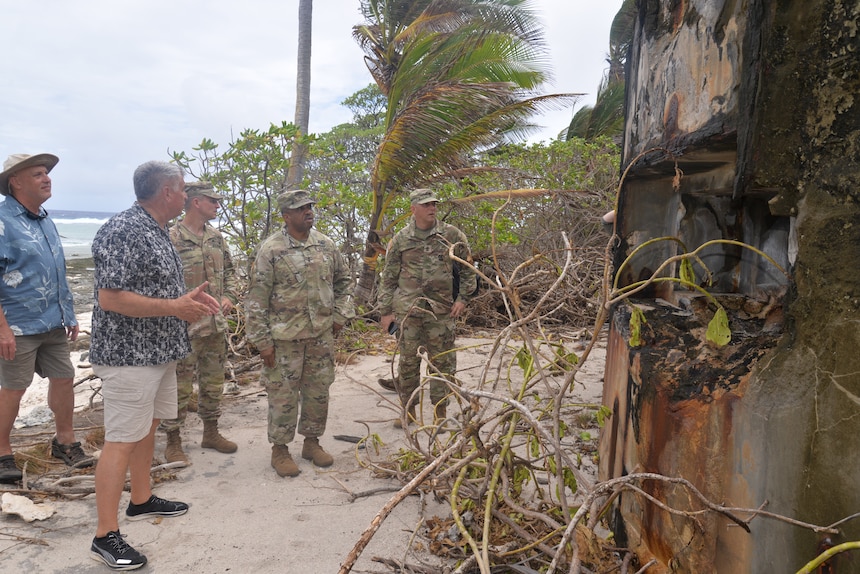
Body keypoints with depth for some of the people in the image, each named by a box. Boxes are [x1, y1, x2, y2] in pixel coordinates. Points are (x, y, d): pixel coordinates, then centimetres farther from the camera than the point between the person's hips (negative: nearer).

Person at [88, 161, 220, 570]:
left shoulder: (158, 231, 12)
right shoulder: (122, 231, -20)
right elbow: (110, 298, -25)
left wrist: (189, 298, 8)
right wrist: (175, 307, -23)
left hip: (159, 351, 10)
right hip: (129, 354, -10)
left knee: (148, 427, 20)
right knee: (123, 441, -4)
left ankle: (141, 500, 37)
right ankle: (105, 536, 6)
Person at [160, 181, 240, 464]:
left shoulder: (216, 237, 9)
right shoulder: (172, 238, -13)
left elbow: (229, 271, 19)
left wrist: (229, 296, 2)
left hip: (216, 325, 7)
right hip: (184, 326, -7)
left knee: (213, 383, 17)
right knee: (179, 387, 3)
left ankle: (211, 433, 32)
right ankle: (173, 443, 18)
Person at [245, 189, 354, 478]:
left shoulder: (326, 245, 6)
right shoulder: (271, 250, -10)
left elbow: (343, 280, 18)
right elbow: (256, 298, -10)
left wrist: (340, 314, 8)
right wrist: (262, 340, -11)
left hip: (322, 335, 5)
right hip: (285, 337, -5)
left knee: (318, 391, 13)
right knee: (283, 395, 4)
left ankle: (312, 441, 30)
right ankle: (280, 449, 21)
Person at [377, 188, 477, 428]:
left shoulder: (452, 235, 4)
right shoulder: (400, 240, 5)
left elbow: (467, 269, 11)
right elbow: (388, 278, 8)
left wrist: (463, 298, 1)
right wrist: (385, 311, 4)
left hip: (441, 310, 0)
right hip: (407, 310, 1)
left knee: (442, 362, 5)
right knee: (408, 361, 8)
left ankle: (440, 411, 18)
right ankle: (408, 409, 22)